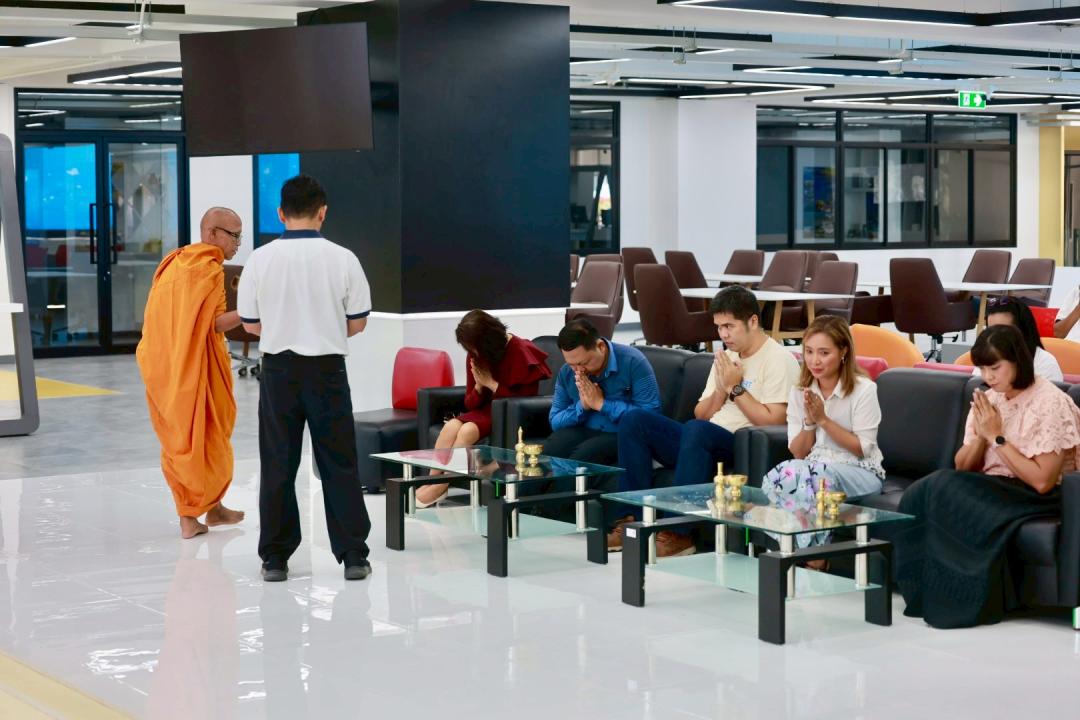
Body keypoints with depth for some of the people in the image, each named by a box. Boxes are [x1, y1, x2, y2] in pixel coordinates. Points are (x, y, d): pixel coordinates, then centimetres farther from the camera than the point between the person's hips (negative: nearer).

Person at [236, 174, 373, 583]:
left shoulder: (261, 259, -6)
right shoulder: (342, 259, -7)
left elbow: (250, 324, 2)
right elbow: (357, 323, 0)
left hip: (278, 369, 1)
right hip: (327, 369, -1)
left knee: (277, 465, 8)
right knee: (339, 464, 7)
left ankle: (275, 557, 11)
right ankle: (353, 555, 8)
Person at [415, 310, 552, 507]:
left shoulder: (520, 352, -12)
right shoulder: (476, 356, 4)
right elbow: (470, 404, 7)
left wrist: (491, 384, -17)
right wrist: (479, 386, -14)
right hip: (486, 410, 6)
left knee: (468, 430, -28)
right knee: (450, 426, -23)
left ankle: (440, 487, -19)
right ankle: (432, 481, -20)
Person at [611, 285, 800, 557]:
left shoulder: (779, 360, -3)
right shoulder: (726, 358, 21)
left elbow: (774, 422, -14)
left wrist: (736, 388, -9)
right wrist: (721, 388, 1)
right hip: (707, 443, 8)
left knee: (695, 431, -38)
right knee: (634, 420, -6)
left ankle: (679, 532, -35)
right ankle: (634, 519, -14)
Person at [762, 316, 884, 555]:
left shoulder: (864, 390, -6)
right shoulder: (799, 393, 9)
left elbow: (862, 449, -8)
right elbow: (798, 453, 7)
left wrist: (823, 420, -14)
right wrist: (810, 421, -11)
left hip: (860, 471, -4)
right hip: (815, 464, 4)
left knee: (820, 475, -37)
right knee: (783, 473, -31)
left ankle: (814, 556, -24)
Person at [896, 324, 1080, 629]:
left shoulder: (1051, 403, -11)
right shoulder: (989, 399, 10)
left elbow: (1042, 481, -18)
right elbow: (962, 467, 12)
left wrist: (997, 437, -15)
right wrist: (980, 436, -8)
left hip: (1036, 500, -6)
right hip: (990, 490, 7)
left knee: (941, 492, -29)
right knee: (919, 494, -23)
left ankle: (955, 600, -18)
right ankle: (929, 594, -16)